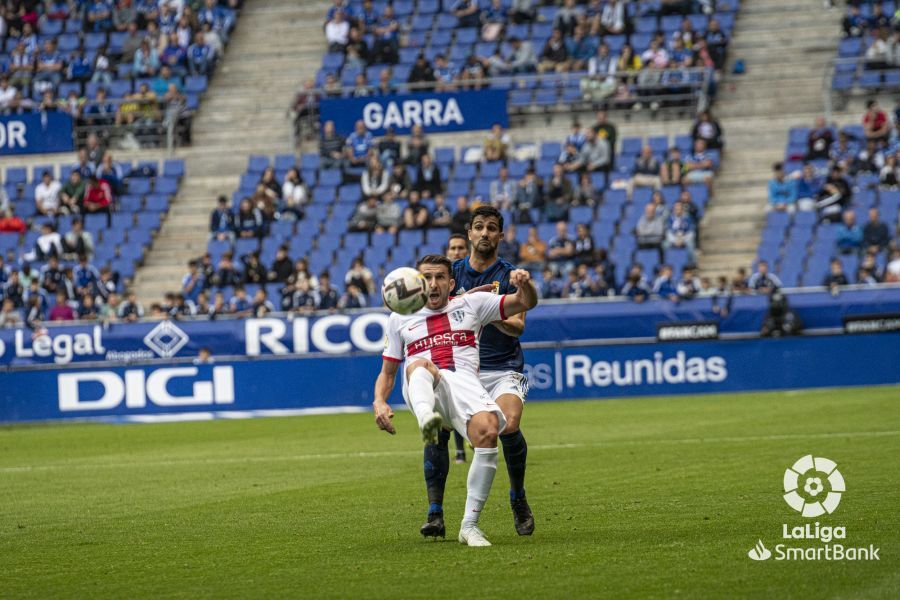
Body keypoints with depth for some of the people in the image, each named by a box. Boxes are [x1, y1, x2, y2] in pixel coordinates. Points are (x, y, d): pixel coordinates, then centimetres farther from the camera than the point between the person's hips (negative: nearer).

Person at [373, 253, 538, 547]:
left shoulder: (471, 304, 21)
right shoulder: (400, 319, 24)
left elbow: (526, 302, 18)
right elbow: (387, 373, 26)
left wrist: (524, 283, -7)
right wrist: (379, 403, 4)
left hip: (465, 383, 0)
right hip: (423, 390, 0)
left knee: (487, 431, -31)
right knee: (419, 365, -36)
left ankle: (470, 525, -23)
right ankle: (426, 418, -71)